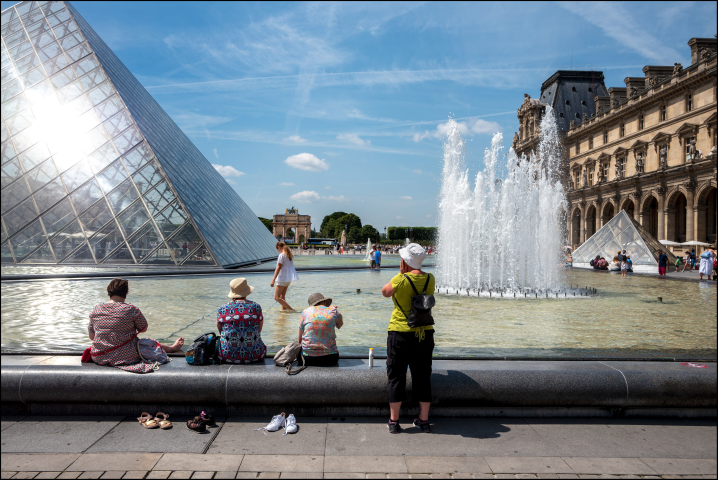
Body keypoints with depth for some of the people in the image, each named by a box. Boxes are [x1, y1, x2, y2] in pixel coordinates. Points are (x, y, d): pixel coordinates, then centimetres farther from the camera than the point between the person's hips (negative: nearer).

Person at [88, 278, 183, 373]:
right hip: (125, 357, -5)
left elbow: (92, 336, 7)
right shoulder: (131, 309, -14)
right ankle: (172, 348, 44)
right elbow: (144, 328, 2)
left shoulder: (96, 309, -2)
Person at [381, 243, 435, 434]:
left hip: (400, 333, -4)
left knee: (395, 376, 8)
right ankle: (424, 420, 21)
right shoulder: (430, 279, -2)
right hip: (425, 333, 4)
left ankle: (394, 421, 14)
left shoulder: (400, 280, -15)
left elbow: (385, 292, 3)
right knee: (422, 377, 14)